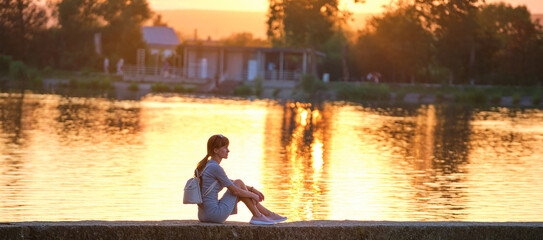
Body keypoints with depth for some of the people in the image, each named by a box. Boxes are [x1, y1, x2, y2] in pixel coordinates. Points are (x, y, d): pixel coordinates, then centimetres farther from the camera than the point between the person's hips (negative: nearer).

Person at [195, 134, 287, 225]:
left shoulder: (207, 165, 15)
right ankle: (257, 216, 7)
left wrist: (252, 189, 21)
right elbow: (235, 190, -11)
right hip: (214, 214, -10)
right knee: (239, 183, 1)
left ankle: (268, 213, 24)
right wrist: (253, 195, 5)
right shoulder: (215, 168, -15)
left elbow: (230, 182, 26)